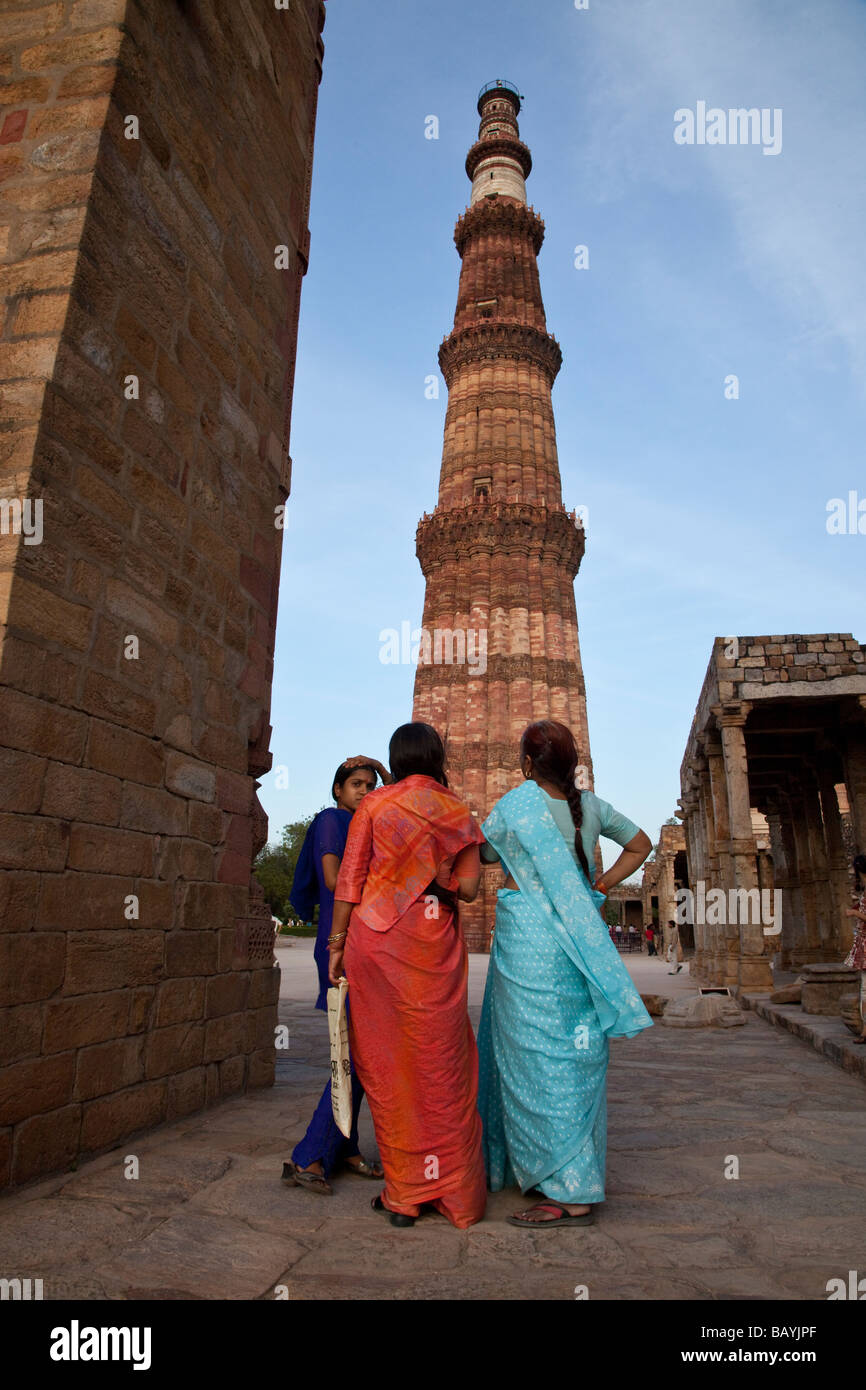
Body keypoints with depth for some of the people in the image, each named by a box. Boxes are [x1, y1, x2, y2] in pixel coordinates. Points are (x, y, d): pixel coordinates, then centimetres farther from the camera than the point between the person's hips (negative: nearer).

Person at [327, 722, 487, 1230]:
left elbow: (349, 880, 0)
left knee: (386, 1062, 7)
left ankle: (404, 1194, 15)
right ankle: (453, 1191, 18)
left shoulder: (374, 805, 4)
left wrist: (337, 943, 4)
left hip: (374, 937, 0)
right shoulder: (458, 811, 5)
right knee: (439, 1063, 9)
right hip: (433, 944, 0)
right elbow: (468, 887, 1)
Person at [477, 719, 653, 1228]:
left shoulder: (518, 804, -9)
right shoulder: (591, 805, 6)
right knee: (576, 1053, 15)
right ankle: (580, 1174, 28)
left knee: (539, 1058, 0)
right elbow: (641, 845, 20)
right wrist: (599, 888, 14)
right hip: (577, 937, 7)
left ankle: (571, 1195, 5)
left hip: (529, 938, -6)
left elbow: (484, 854, 6)